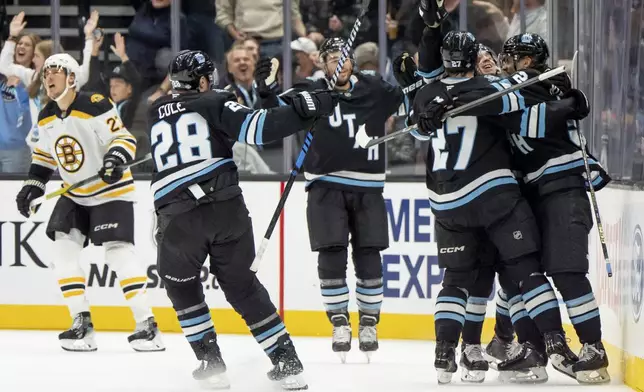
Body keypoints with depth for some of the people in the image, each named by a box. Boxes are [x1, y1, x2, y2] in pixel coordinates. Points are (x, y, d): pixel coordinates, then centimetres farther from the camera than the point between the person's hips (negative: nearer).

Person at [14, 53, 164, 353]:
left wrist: (116, 159, -37)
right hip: (74, 195, 7)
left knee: (119, 253, -16)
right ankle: (82, 324, 2)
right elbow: (44, 154, 18)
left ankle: (146, 323, -13)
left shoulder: (95, 107, -20)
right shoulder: (45, 118, 3)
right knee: (63, 254, -4)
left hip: (111, 191, -7)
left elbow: (124, 139, -19)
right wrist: (33, 185, 11)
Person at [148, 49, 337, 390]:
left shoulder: (156, 114, 20)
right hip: (226, 208, -1)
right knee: (242, 286, 12)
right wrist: (303, 110, -8)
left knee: (182, 286, 22)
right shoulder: (213, 103, 7)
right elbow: (256, 128, -8)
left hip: (178, 216, 1)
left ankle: (211, 364, 15)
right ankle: (287, 363, 9)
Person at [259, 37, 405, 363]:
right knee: (331, 256, -5)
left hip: (367, 188, 1)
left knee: (368, 257, 2)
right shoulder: (312, 93, -1)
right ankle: (340, 324, 7)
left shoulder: (375, 90, 4)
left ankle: (369, 323, 15)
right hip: (326, 185, -1)